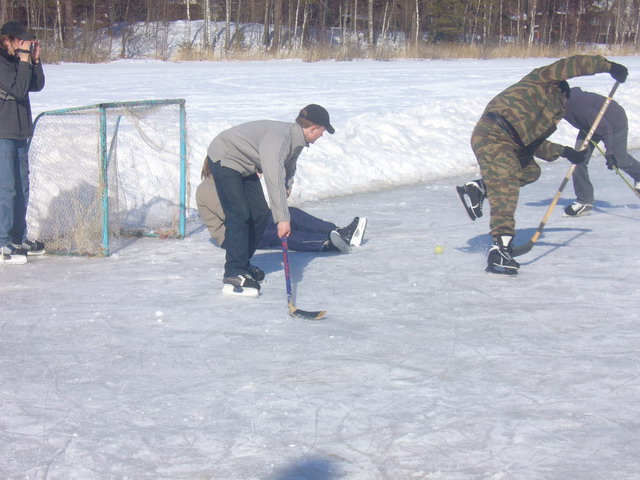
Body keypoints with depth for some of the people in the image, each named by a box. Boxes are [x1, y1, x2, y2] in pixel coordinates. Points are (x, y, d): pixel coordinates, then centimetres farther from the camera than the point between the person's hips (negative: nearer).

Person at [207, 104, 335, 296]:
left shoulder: (296, 139, -2)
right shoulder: (278, 137, -33)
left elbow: (288, 167, 17)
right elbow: (274, 178, -42)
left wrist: (287, 185, -4)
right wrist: (282, 218, -45)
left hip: (246, 166, 10)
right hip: (225, 158, -10)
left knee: (260, 214, 8)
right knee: (239, 215, -19)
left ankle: (242, 265, 20)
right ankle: (233, 275, -22)